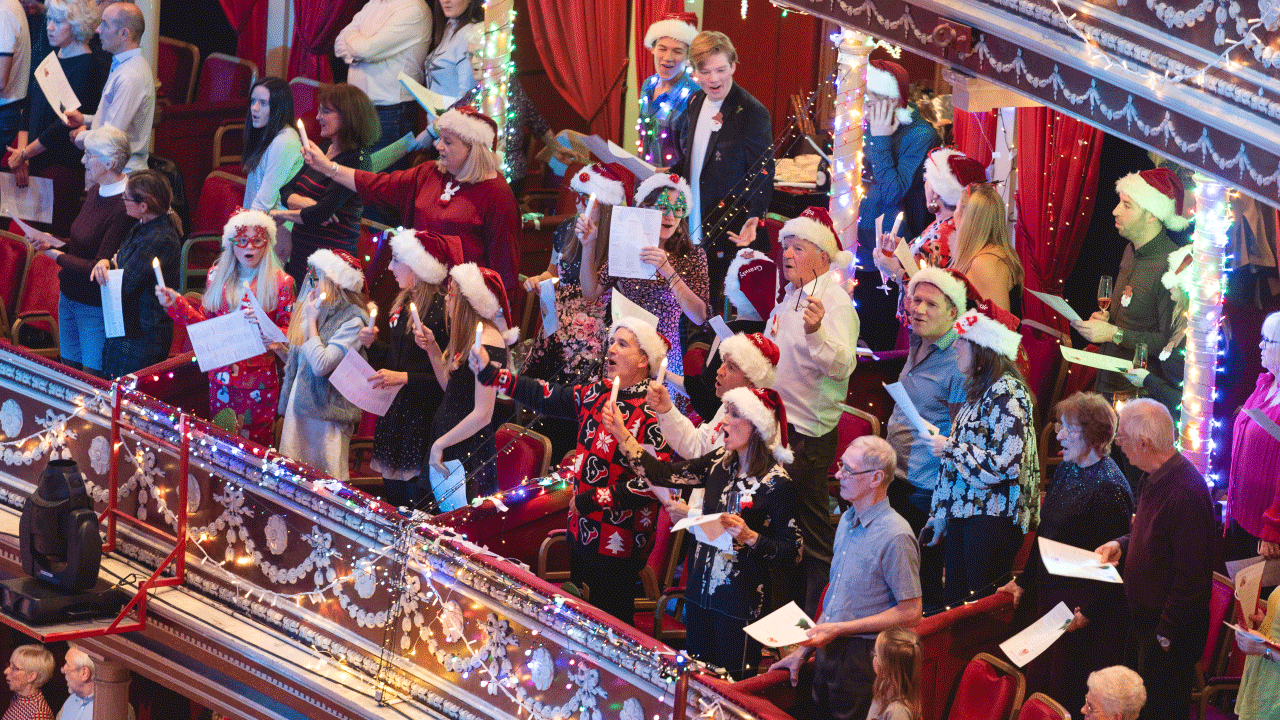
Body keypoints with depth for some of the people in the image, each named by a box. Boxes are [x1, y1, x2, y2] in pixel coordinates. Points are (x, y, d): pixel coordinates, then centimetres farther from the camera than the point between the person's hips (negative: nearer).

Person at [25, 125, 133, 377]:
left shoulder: (123, 208, -24)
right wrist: (53, 242, -1)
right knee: (68, 366, 18)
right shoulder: (95, 191, 5)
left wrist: (58, 256, -13)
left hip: (95, 306, -9)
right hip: (69, 296, 9)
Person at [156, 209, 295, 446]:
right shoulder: (217, 276, 6)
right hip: (222, 376, 4)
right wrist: (174, 303, 0)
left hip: (259, 380, -3)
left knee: (257, 444, 3)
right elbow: (204, 322, 11)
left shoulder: (281, 283, -7)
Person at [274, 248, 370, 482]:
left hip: (327, 413, -8)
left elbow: (321, 365, -20)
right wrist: (281, 350, 4)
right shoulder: (318, 311, 14)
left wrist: (312, 321, -10)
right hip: (298, 407, 8)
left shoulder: (353, 320, -11)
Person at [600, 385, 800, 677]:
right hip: (701, 592, 7)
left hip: (740, 603, -7)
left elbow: (792, 552, -14)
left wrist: (749, 537, -27)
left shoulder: (775, 483, -15)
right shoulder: (721, 462, 4)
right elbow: (664, 474, 1)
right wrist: (622, 434, -4)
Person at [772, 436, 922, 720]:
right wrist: (803, 649, 13)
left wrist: (838, 629, -18)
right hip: (828, 651, 8)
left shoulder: (896, 537, -18)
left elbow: (910, 614, -18)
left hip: (863, 661, -8)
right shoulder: (847, 521, 11)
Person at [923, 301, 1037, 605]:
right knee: (953, 603, 8)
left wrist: (949, 449, -15)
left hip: (992, 519, -10)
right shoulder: (978, 392, 17)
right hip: (962, 513, 10)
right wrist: (939, 516, 21)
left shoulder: (1007, 393, -13)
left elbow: (1007, 464, -23)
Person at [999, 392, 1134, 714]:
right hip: (1050, 591, 9)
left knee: (1067, 691, -2)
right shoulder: (1066, 469, 8)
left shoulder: (1109, 486, -19)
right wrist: (1024, 580, 20)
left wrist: (1089, 611, -21)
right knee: (1038, 682, 12)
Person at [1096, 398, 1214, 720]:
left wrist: (1166, 634, -23)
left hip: (1170, 631, -10)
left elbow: (1192, 576, -27)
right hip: (1143, 617, 10)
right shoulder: (1154, 479, 5)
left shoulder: (1186, 492, -28)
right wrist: (1122, 545, 5)